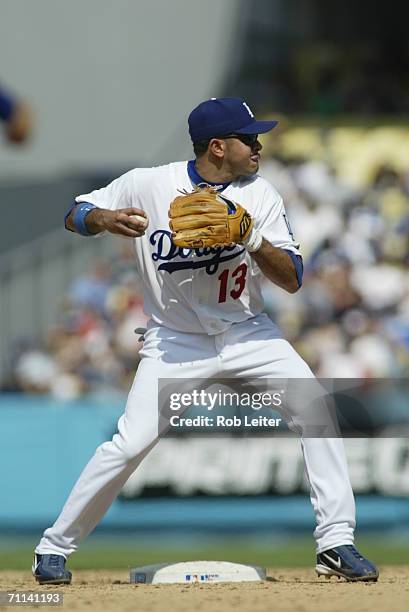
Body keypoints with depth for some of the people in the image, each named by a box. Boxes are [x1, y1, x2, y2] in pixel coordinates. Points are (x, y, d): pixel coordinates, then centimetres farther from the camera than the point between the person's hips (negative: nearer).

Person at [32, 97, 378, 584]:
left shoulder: (259, 195, -6)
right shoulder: (148, 184, -11)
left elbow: (292, 280, -10)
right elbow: (75, 215, -2)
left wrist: (253, 240, -28)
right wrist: (105, 219, -26)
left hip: (246, 334, 3)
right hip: (175, 340, -3)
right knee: (130, 443, -15)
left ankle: (336, 543, -8)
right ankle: (53, 548, 1)